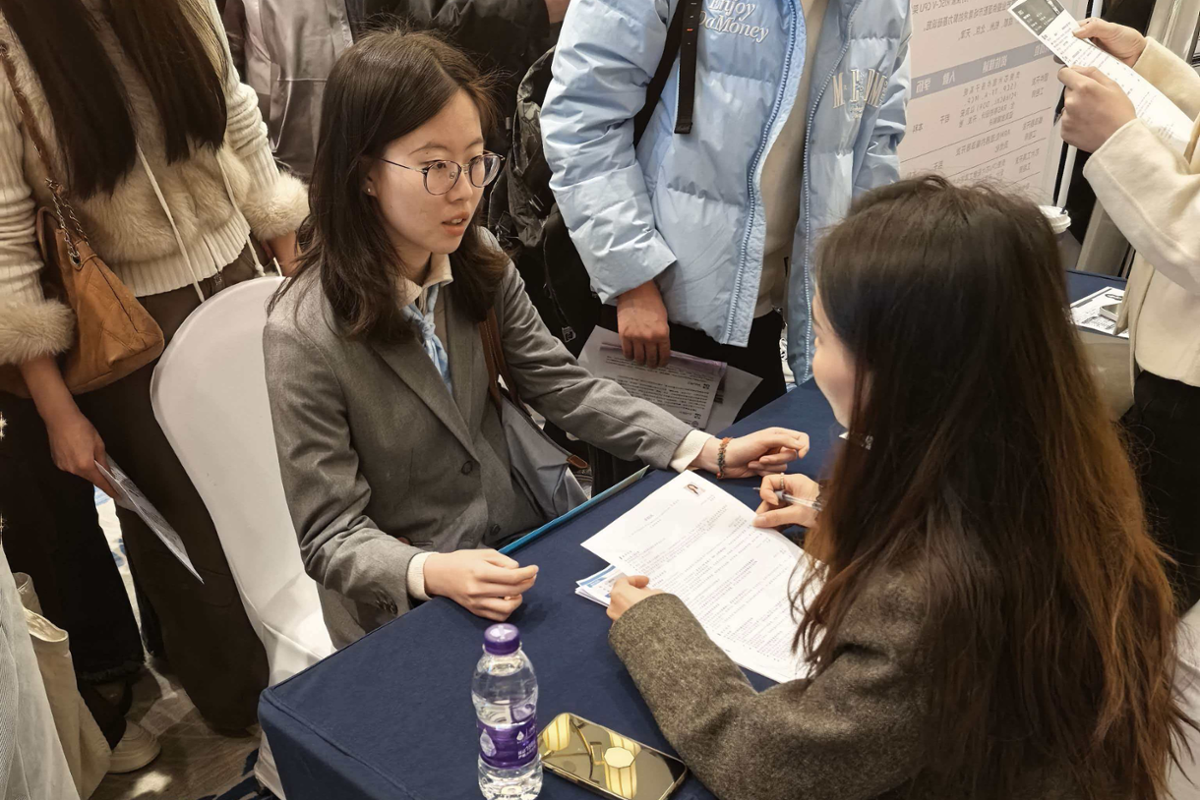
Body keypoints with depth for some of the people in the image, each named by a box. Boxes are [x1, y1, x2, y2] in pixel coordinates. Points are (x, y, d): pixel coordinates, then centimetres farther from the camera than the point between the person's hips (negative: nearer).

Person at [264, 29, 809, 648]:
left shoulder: (476, 261, -6)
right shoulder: (305, 335, -23)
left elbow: (562, 386, -1)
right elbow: (331, 538, -18)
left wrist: (711, 452, -10)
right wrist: (434, 573, -37)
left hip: (516, 543, 5)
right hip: (404, 605, -5)